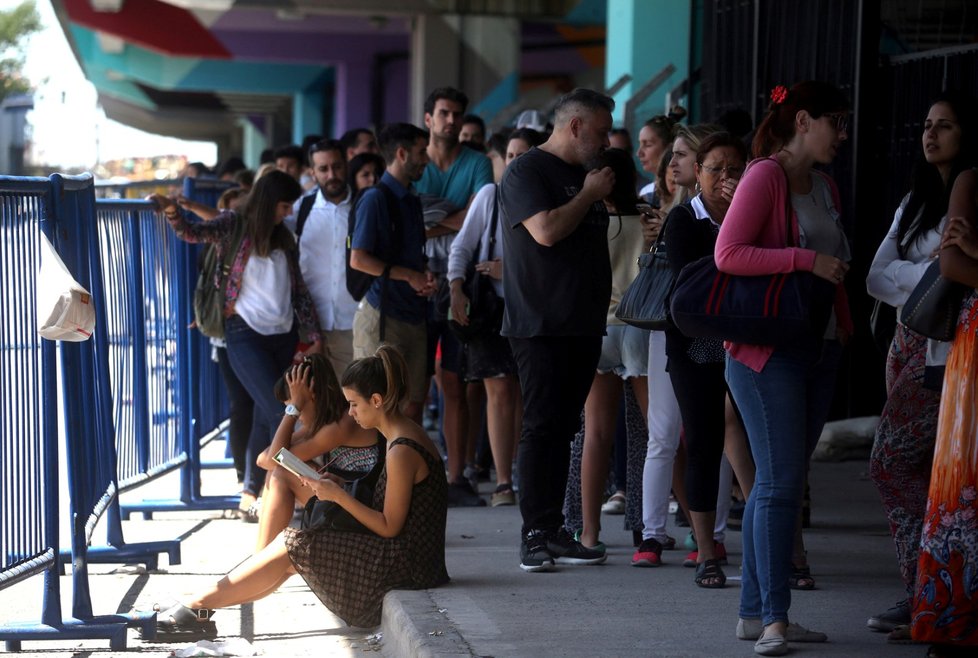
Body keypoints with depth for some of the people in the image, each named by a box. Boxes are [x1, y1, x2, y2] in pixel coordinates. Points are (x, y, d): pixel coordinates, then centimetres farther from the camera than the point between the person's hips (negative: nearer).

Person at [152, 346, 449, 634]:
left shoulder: (402, 452, -20)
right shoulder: (403, 434, 11)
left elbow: (389, 527, -18)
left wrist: (339, 495, -15)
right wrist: (341, 485, 8)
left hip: (404, 563, -9)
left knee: (290, 547, -7)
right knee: (289, 557, 5)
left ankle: (197, 606, -1)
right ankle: (197, 612, 2)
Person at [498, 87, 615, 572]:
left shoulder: (582, 175, 20)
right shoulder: (527, 172, -7)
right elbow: (547, 231, -20)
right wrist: (590, 194, -10)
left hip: (582, 326, 8)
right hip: (540, 326, -8)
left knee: (563, 428, 8)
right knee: (541, 428, -9)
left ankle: (553, 532, 10)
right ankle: (534, 536, -8)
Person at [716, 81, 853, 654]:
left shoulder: (825, 187, 16)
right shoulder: (765, 177, -9)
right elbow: (727, 253, -18)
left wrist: (844, 327, 16)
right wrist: (806, 259, -21)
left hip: (819, 349, 8)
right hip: (768, 348, -8)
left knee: (781, 483, 8)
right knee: (782, 482, -11)